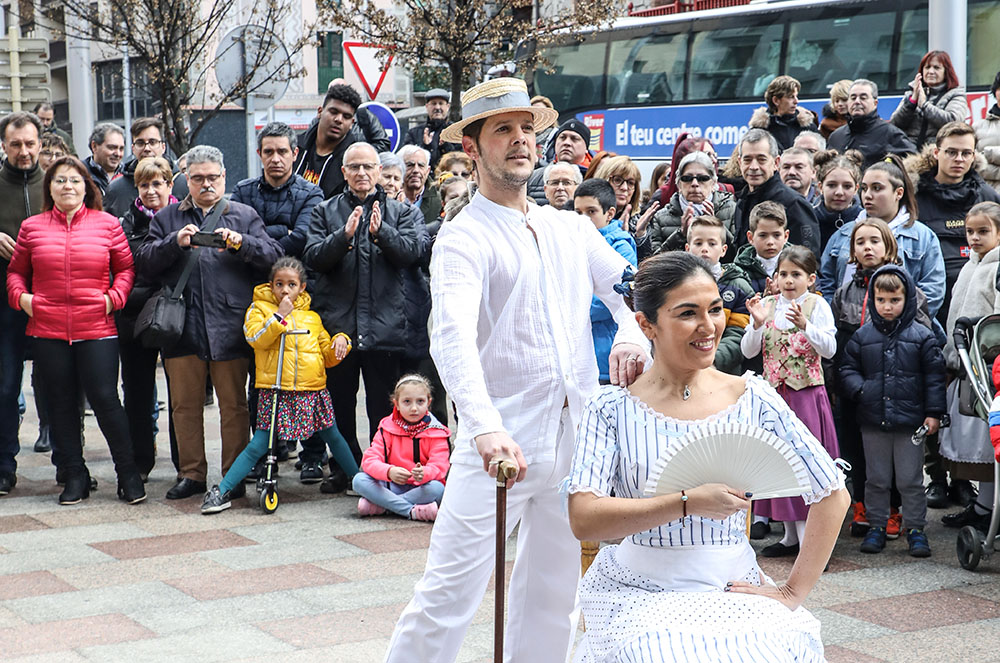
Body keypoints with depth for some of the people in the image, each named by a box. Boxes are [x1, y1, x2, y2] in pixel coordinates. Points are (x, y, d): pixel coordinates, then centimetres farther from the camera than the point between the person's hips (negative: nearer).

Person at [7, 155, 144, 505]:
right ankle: (74, 477, 18)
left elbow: (126, 267, 10)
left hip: (97, 331, -2)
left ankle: (128, 473, 8)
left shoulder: (107, 224, 5)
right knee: (61, 405, 7)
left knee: (105, 399, -5)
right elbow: (16, 270, 17)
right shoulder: (32, 227, 8)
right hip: (47, 332, 2)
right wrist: (20, 296, -1)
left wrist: (115, 296, -6)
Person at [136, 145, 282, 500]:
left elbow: (273, 256, 0)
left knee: (233, 404, -1)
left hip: (229, 325, -2)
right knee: (184, 403, 6)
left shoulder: (244, 216, 13)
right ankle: (191, 474, 16)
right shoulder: (167, 218, 16)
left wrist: (241, 243, -16)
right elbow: (145, 263, 4)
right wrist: (175, 242, -12)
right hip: (182, 326, 2)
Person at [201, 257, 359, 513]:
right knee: (259, 445, -8)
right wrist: (279, 315, -16)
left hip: (312, 391, 3)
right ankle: (223, 491, -3)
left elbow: (328, 357, 19)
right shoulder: (260, 308, 6)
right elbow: (255, 337, -13)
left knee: (333, 437, 14)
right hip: (276, 394, -3)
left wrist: (340, 341, 0)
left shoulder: (312, 317, 15)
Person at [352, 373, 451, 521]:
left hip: (421, 488, -2)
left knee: (437, 488, -34)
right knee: (359, 480, -23)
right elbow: (369, 460, -11)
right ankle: (412, 511, -32)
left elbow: (439, 466, -14)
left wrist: (424, 474, -40)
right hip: (392, 486, 2)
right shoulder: (387, 428, 1)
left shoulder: (436, 433, -3)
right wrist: (389, 472, -34)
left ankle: (379, 506, -28)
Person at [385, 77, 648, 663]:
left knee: (555, 596, 14)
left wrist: (632, 334, -10)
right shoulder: (465, 237, -7)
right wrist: (485, 426, -40)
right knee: (450, 593, -9)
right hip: (504, 441, -6)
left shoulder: (572, 229, 14)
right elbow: (453, 335, -23)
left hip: (578, 437, 6)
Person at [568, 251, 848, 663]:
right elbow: (584, 520, -11)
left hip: (733, 588, 2)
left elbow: (832, 495, 8)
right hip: (640, 592, -2)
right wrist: (688, 503, -20)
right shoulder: (612, 408, -1)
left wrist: (793, 592, 2)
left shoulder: (753, 399, 3)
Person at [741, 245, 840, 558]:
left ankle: (808, 536, -2)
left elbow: (829, 350, -12)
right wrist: (757, 324, -15)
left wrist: (804, 325, -25)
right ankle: (791, 535, 20)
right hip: (774, 392, 4)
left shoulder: (817, 305, -3)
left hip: (807, 394, -4)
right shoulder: (767, 305, 5)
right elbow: (748, 351, 2)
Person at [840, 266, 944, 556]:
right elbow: (847, 369, 10)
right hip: (873, 422, 2)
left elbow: (934, 376, 1)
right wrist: (860, 390, -8)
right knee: (876, 479, 11)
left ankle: (915, 529, 15)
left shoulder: (922, 337, 0)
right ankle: (876, 527, 22)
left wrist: (933, 413, -4)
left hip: (910, 421, -2)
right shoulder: (862, 337, 4)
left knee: (910, 480, 4)